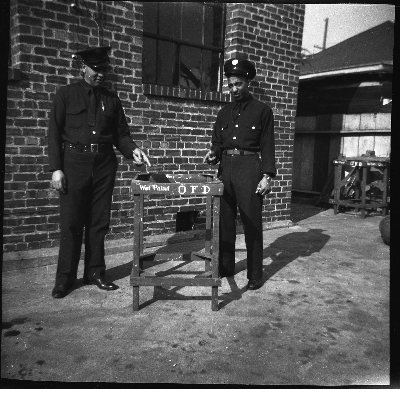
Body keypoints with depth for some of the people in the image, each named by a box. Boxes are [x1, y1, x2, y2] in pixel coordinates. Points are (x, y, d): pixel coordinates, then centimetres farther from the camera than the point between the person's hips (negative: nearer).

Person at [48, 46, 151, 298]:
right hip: (75, 162, -3)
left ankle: (95, 272, 18)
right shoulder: (66, 95, 4)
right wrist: (56, 169, -8)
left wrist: (132, 150, -9)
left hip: (104, 164, 3)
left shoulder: (111, 99, 13)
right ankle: (65, 277, 12)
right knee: (71, 222, 0)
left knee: (99, 221, 7)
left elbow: (121, 133, 12)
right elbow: (54, 133, 0)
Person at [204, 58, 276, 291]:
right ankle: (225, 267, 20)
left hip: (249, 167, -5)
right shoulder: (224, 113, 17)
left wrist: (267, 176, -10)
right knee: (224, 220, 7)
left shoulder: (262, 111, 4)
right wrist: (214, 154, -3)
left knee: (252, 223, -2)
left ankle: (255, 275, 7)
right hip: (225, 167, 5)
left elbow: (268, 146, -1)